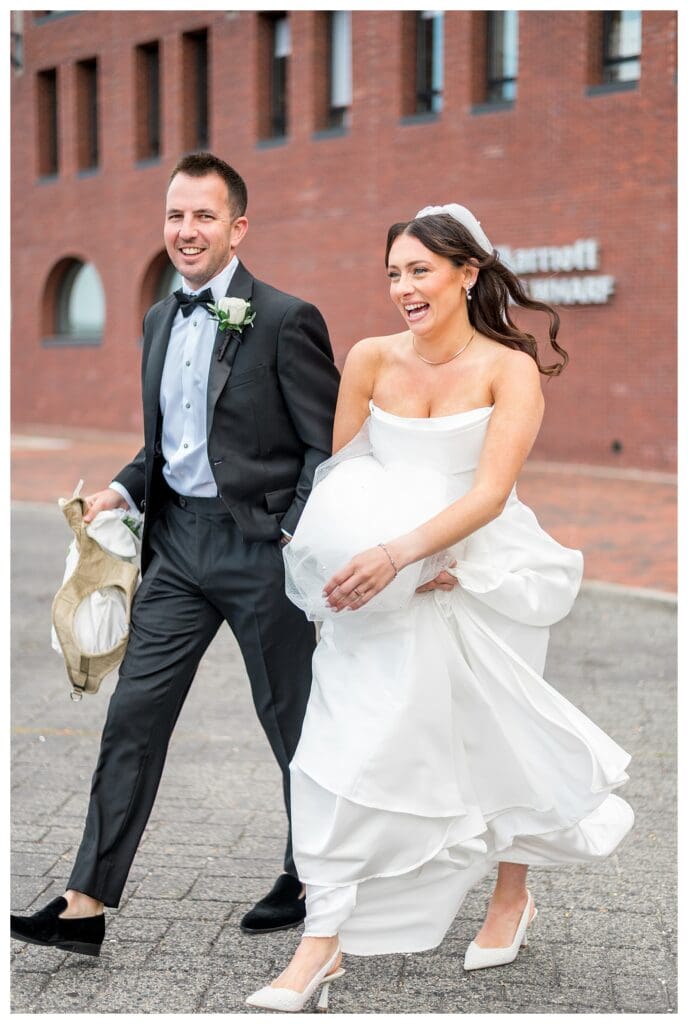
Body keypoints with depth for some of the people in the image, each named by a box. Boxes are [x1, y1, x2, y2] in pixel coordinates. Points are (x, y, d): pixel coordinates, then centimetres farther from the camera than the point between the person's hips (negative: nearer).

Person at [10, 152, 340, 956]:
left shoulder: (285, 321, -9)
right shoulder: (159, 321, 12)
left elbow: (329, 445, -8)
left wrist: (299, 533, -21)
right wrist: (123, 489, 3)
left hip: (259, 543, -6)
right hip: (177, 538, 6)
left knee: (291, 719, 9)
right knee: (133, 715, 1)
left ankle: (311, 876, 30)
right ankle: (86, 904, 4)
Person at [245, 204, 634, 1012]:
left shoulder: (511, 369, -10)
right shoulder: (370, 359, -2)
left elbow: (490, 492, -21)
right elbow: (340, 476, 5)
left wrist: (400, 552, -34)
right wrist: (389, 561, -8)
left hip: (483, 575, -1)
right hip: (382, 581, 2)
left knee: (495, 739, 13)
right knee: (348, 742, -10)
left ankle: (512, 895, 39)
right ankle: (322, 941, -6)